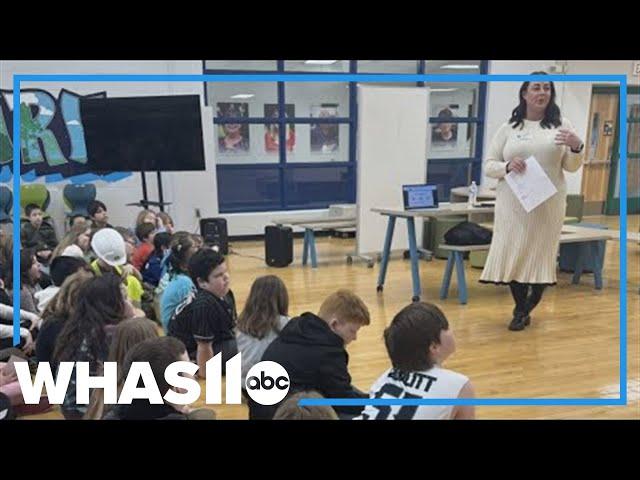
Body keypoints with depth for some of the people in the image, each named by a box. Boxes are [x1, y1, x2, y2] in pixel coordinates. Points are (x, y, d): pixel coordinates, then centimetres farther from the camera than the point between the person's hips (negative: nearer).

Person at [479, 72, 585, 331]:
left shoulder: (561, 124, 6)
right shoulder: (508, 128, 6)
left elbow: (571, 167, 6)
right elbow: (488, 165, 5)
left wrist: (576, 148, -14)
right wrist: (507, 166, -15)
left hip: (548, 205, 0)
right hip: (513, 205, 0)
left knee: (540, 256, 4)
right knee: (513, 255, 0)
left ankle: (524, 310, 26)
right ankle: (521, 310, 21)